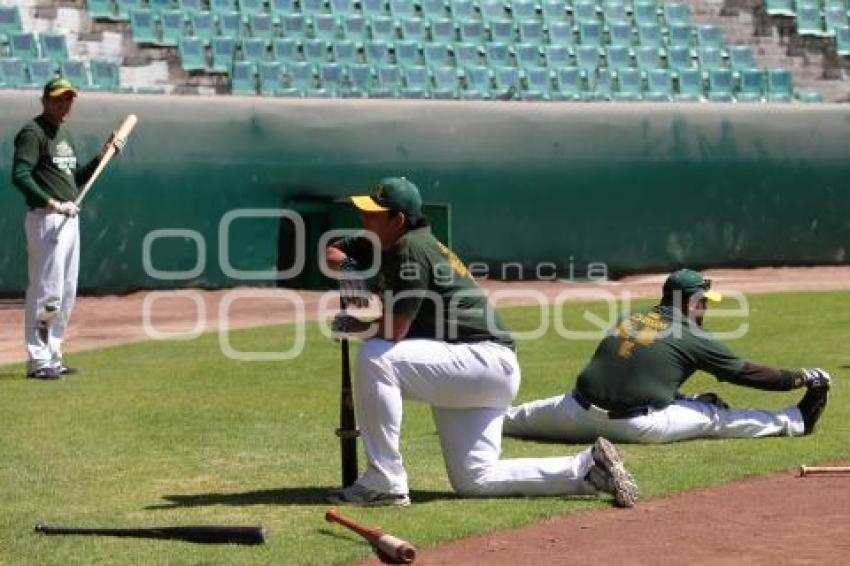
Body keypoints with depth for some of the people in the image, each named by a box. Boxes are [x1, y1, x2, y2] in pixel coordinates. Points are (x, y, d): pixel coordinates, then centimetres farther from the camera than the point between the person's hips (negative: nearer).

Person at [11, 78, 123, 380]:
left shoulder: (65, 134, 19)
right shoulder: (32, 133, -9)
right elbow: (19, 176, -20)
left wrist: (103, 156, 13)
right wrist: (52, 203, -27)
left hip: (69, 219, 9)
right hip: (45, 219, -9)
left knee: (67, 294, 12)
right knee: (47, 292, -9)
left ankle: (52, 358, 20)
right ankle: (37, 361, -4)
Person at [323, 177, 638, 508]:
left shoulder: (411, 249, -17)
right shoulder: (381, 245, 11)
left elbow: (393, 331, -22)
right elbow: (331, 254, 19)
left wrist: (350, 326, -2)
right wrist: (345, 265, -4)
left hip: (486, 360, -11)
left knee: (374, 356, -25)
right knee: (474, 482, 10)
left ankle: (384, 484, -19)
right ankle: (588, 467, 14)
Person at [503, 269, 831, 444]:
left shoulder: (630, 319, 17)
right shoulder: (692, 337, 1)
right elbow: (745, 373, 4)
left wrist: (684, 398, 30)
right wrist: (802, 378, 12)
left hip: (580, 414, 4)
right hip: (637, 426, -4)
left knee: (521, 417, 24)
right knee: (714, 416, 9)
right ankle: (796, 422, 15)